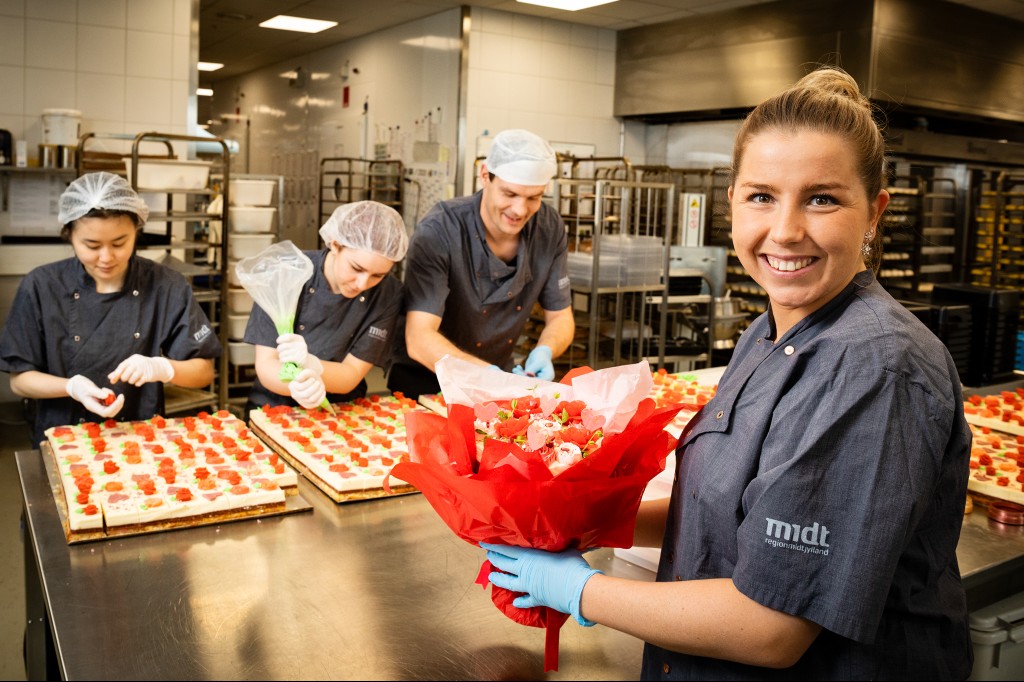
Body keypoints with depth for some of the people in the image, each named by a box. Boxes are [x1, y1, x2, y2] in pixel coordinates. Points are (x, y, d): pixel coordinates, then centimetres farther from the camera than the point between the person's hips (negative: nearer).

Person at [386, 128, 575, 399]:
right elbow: (419, 339, -28)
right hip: (424, 381, -4)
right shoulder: (439, 230, -23)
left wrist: (544, 352, -22)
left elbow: (560, 317, 0)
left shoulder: (550, 228, -9)